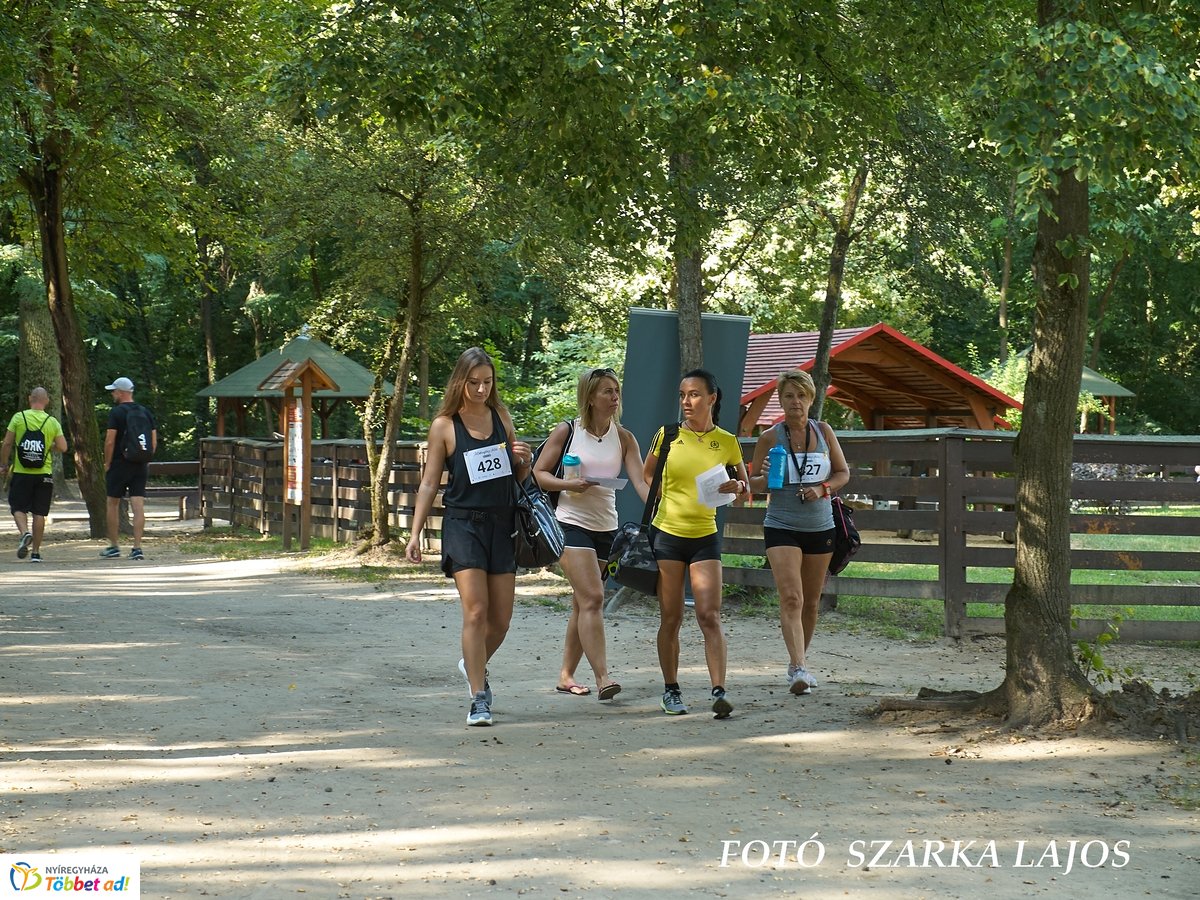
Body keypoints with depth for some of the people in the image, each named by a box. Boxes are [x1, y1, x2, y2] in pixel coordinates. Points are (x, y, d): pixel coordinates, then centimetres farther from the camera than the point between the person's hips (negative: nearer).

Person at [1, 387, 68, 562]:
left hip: (21, 473, -1)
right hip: (44, 474, 1)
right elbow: (62, 448, -3)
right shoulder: (52, 422, -1)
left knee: (18, 508, 8)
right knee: (39, 513, 7)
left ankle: (25, 532, -20)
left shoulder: (19, 417, -3)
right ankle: (36, 552, 8)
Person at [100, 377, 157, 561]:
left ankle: (113, 547, 13)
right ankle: (137, 548, -7)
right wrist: (146, 460, 15)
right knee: (138, 506, -1)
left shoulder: (116, 412, -8)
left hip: (119, 463, -4)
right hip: (140, 465, 4)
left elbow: (110, 442, -13)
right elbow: (154, 442, 8)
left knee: (113, 504, 9)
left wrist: (107, 464, -4)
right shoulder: (146, 412, 8)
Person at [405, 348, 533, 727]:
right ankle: (479, 699, -7)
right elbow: (429, 483, 1)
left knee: (501, 618, 7)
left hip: (502, 524, 4)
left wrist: (524, 460, -3)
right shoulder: (444, 426, -2)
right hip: (463, 524, -4)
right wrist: (415, 534, -6)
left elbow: (518, 475, 20)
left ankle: (473, 665, 36)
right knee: (476, 612, -12)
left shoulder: (500, 417, 10)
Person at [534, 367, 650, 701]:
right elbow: (538, 473, 1)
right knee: (592, 598, -16)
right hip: (572, 522, -5)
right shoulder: (566, 432, -3)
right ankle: (602, 677, -21)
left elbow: (640, 480, -4)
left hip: (606, 526, 5)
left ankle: (566, 675, 21)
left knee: (583, 603, 11)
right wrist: (568, 484, -17)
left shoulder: (623, 438, 6)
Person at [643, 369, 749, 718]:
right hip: (667, 533, 0)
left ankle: (719, 691, -13)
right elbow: (646, 475, 16)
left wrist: (736, 487, -11)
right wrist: (662, 498, 1)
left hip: (705, 536, 0)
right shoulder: (667, 435, 0)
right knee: (671, 618, 5)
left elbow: (746, 487, 11)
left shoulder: (726, 442, 1)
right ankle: (671, 690, 15)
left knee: (710, 616, -10)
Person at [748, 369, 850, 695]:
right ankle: (799, 668, -27)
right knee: (791, 599, -18)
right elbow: (753, 483, 4)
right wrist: (766, 479, -19)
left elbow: (843, 472, 10)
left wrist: (822, 488, -9)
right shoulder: (770, 438, -3)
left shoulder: (824, 432, 3)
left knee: (811, 602, 12)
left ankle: (798, 662, 30)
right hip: (782, 527, -3)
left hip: (820, 527, 3)